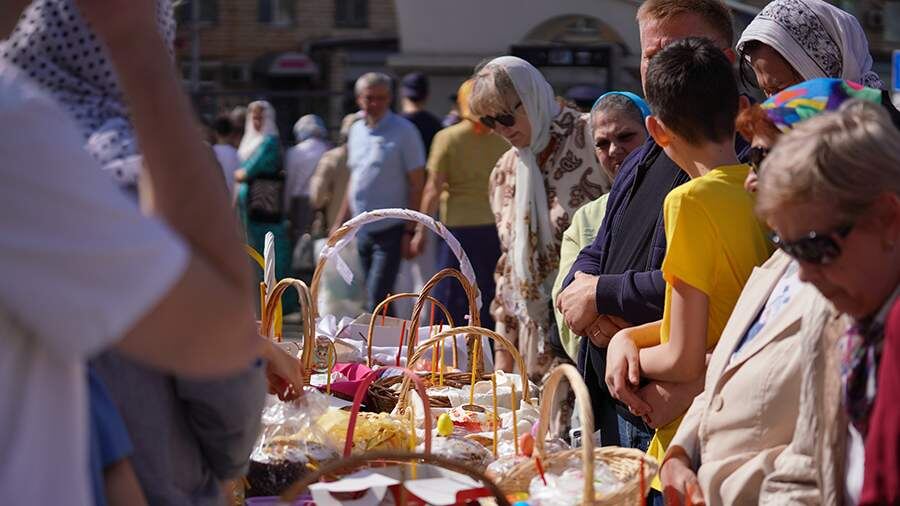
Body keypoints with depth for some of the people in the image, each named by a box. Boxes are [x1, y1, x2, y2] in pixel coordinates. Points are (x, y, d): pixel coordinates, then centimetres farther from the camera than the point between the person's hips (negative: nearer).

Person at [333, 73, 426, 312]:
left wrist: (410, 231, -14)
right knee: (372, 296, 11)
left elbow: (417, 185, -9)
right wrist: (340, 220, 18)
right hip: (362, 229, 7)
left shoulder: (404, 131, -8)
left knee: (376, 299, -11)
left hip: (390, 230, -6)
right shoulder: (356, 130, 11)